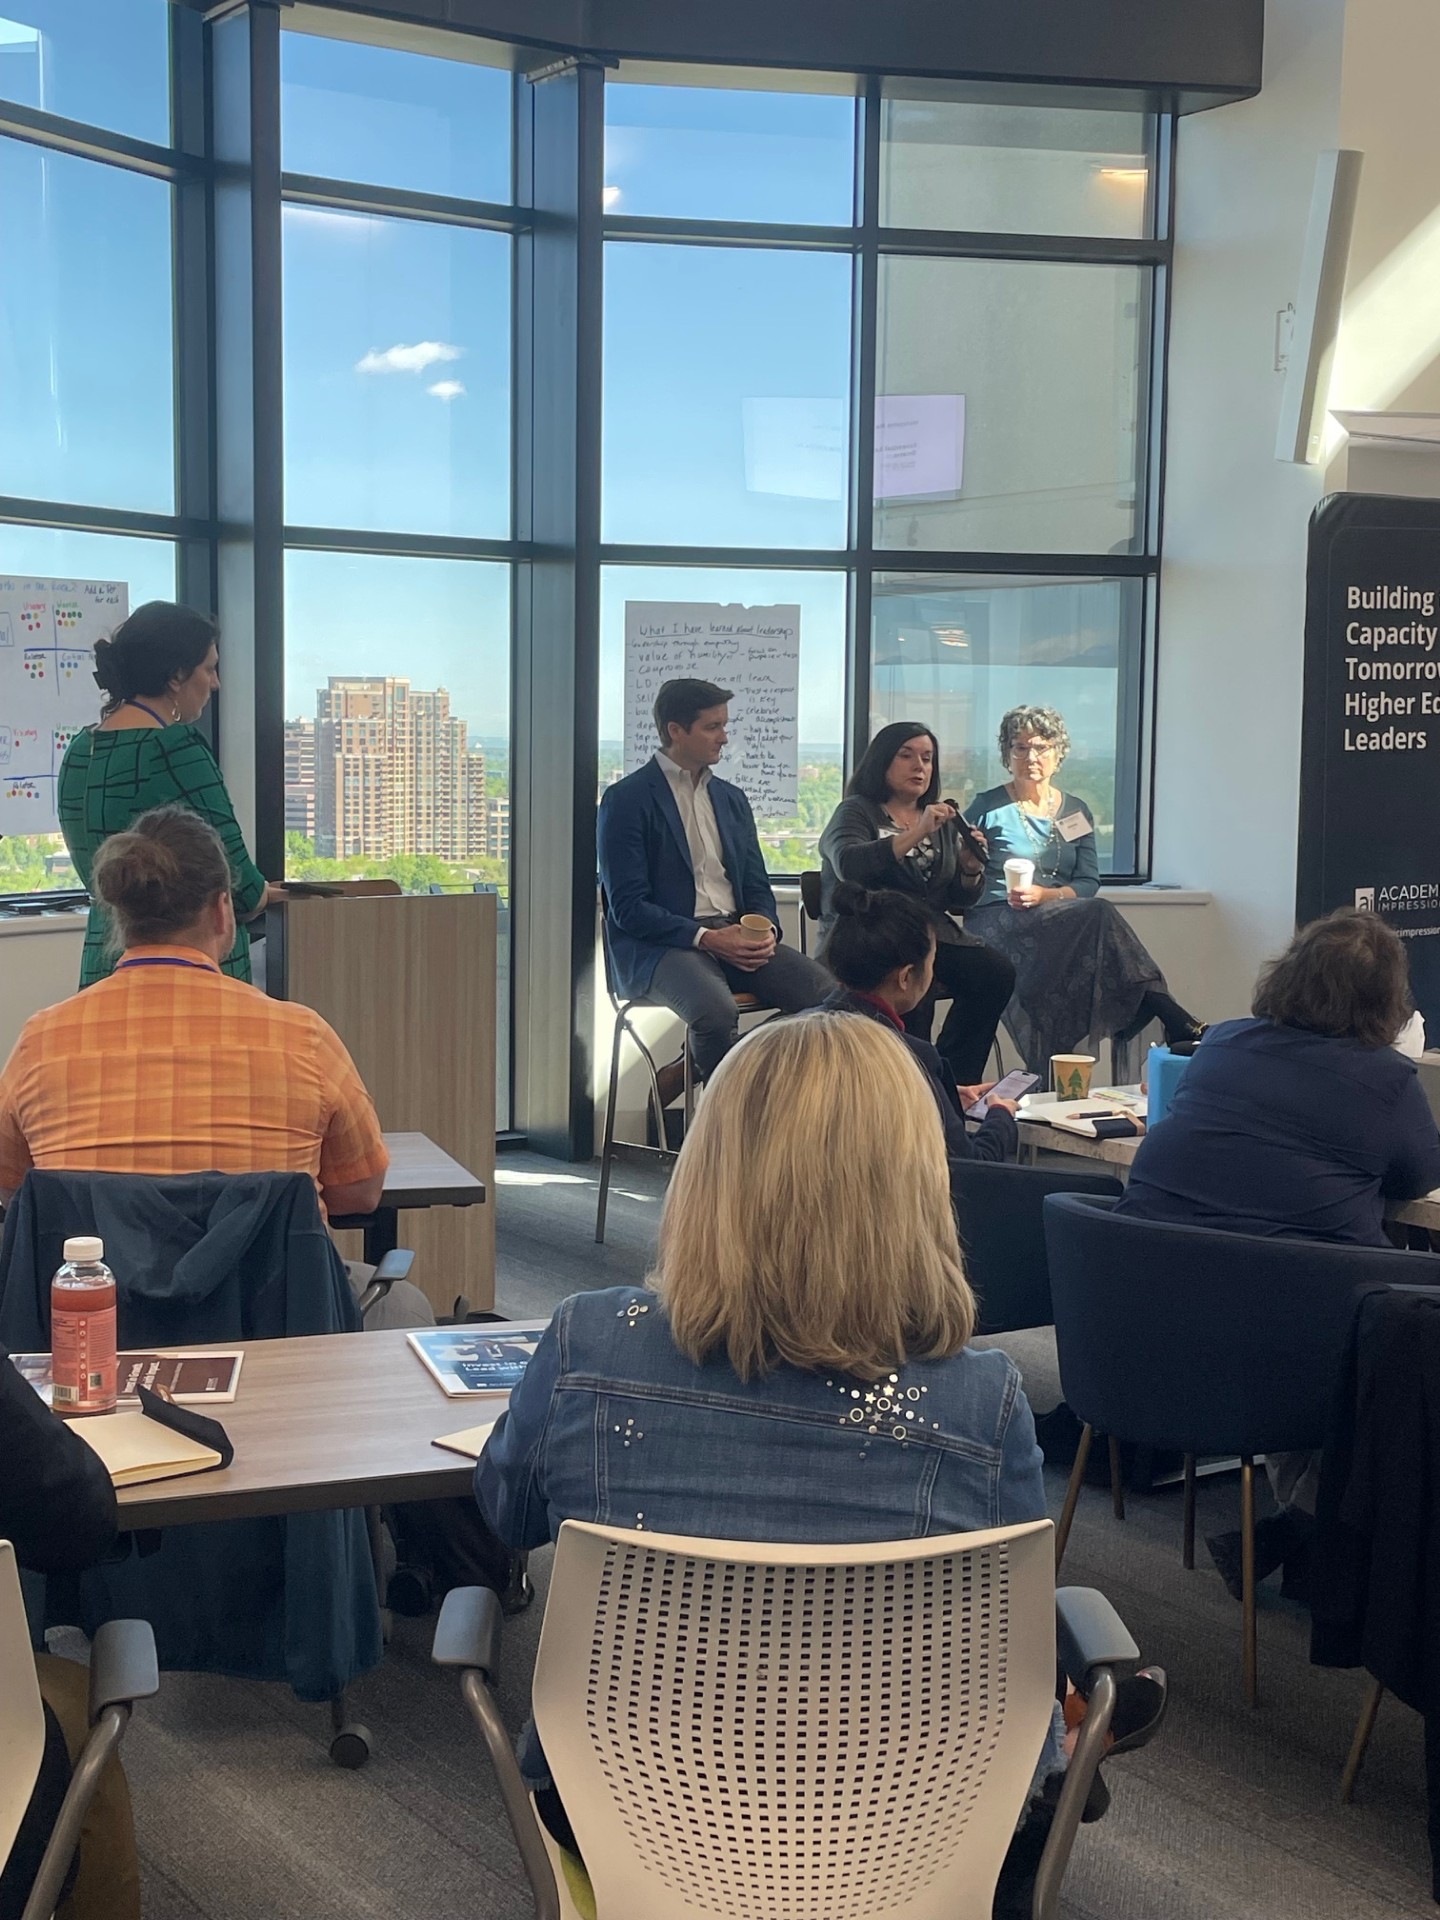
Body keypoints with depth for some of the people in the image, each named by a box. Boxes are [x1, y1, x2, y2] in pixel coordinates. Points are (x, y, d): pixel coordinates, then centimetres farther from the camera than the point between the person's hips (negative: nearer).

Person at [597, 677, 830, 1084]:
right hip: (661, 944, -7)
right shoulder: (627, 799, -2)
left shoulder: (732, 799, 19)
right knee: (716, 1011, -38)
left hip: (735, 937, 7)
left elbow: (756, 886, 20)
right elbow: (627, 906, -9)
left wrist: (766, 930, -4)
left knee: (826, 991, -18)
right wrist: (705, 938, -18)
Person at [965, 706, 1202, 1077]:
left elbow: (1089, 883, 8)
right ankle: (1174, 1020, -35)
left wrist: (1042, 895, -10)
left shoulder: (1076, 811, 17)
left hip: (1060, 923, 4)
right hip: (998, 921, -4)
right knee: (1097, 916, -30)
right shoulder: (988, 808, 7)